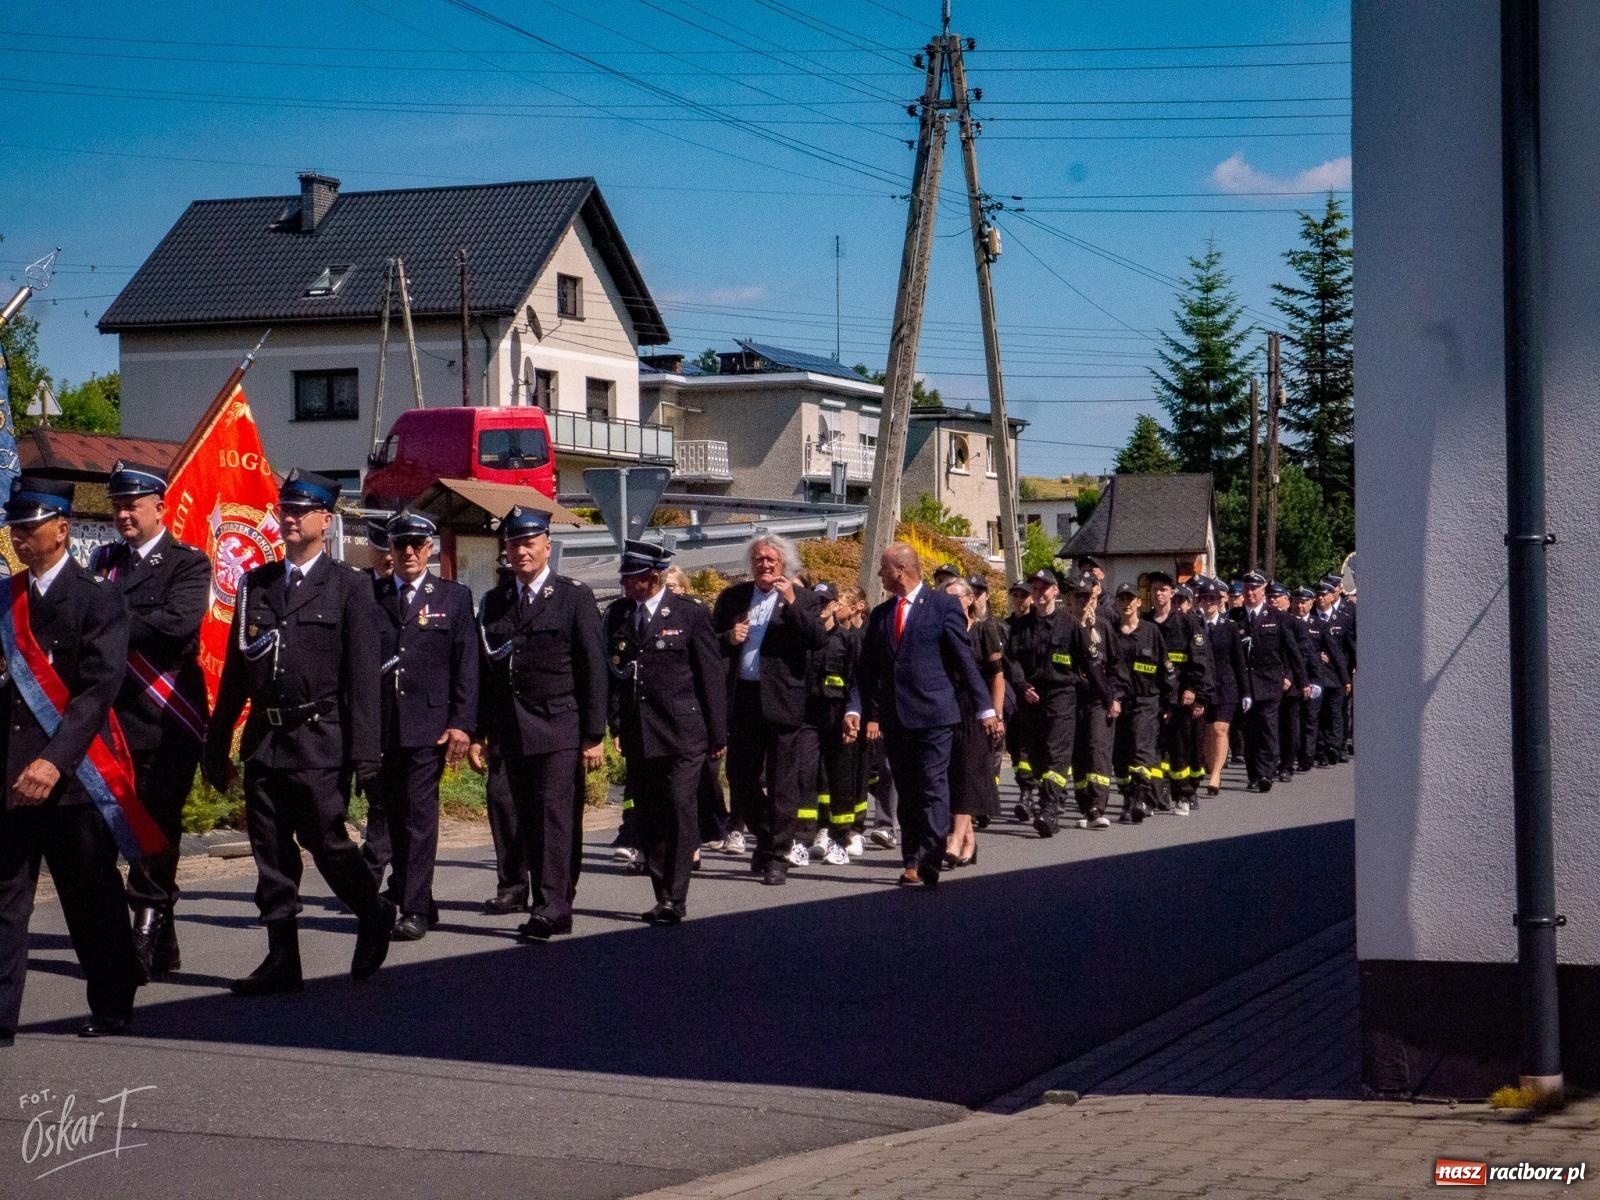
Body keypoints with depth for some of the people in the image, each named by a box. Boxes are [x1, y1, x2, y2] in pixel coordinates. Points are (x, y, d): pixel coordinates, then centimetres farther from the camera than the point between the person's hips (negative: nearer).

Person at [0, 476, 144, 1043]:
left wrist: (55, 760, -24)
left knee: (92, 899, 7)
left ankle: (112, 1008, 21)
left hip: (73, 775, -4)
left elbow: (98, 689, -15)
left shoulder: (97, 600, -6)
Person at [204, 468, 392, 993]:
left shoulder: (348, 587, -1)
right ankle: (281, 960, 11)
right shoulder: (256, 584, 13)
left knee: (325, 840, -4)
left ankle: (374, 914, 23)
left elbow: (364, 675, -5)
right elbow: (235, 669, 16)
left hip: (318, 739, -5)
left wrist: (364, 753, -11)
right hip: (264, 738, 5)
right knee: (270, 852, 5)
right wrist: (217, 743, 14)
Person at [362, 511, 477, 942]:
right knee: (382, 813, 8)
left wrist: (461, 724, -6)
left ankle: (414, 909, 2)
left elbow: (466, 666, 3)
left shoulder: (454, 598, 6)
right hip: (377, 724, 2)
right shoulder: (369, 596, 9)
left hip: (427, 725, -2)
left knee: (419, 816, -2)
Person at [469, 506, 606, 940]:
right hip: (506, 733, 4)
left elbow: (593, 671, 0)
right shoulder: (493, 602, 14)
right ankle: (514, 883, 20)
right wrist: (477, 734, 9)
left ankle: (552, 909, -3)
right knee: (506, 809, 0)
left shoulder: (575, 597, 3)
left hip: (559, 730, -4)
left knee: (556, 818, -6)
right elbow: (483, 672, 14)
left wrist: (594, 736, -5)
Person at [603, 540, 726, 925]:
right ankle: (663, 896, 15)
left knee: (680, 813, -8)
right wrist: (615, 723, 3)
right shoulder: (617, 615, 10)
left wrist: (718, 735, -2)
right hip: (637, 736, 5)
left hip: (682, 734, -5)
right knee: (647, 820, 7)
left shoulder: (689, 615, -2)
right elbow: (610, 671, 13)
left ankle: (675, 900, -6)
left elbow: (713, 677, 0)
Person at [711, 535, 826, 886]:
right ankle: (764, 837, 32)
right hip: (743, 699, 4)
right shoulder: (733, 597, 11)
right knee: (741, 778, 10)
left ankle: (776, 857, 5)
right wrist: (728, 638, -8)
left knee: (783, 784, -1)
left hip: (782, 700, -4)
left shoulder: (804, 600, 2)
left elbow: (817, 640, -13)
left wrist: (792, 603, -20)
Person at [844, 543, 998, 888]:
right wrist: (858, 710, 2)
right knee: (906, 793, 9)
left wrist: (986, 710, -4)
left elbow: (965, 661, -3)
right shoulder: (880, 614, 14)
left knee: (932, 790, -7)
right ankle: (912, 863, 13)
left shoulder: (943, 607, -2)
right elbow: (869, 669, 14)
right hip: (894, 717, 6)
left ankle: (927, 865, -8)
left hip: (933, 714, -6)